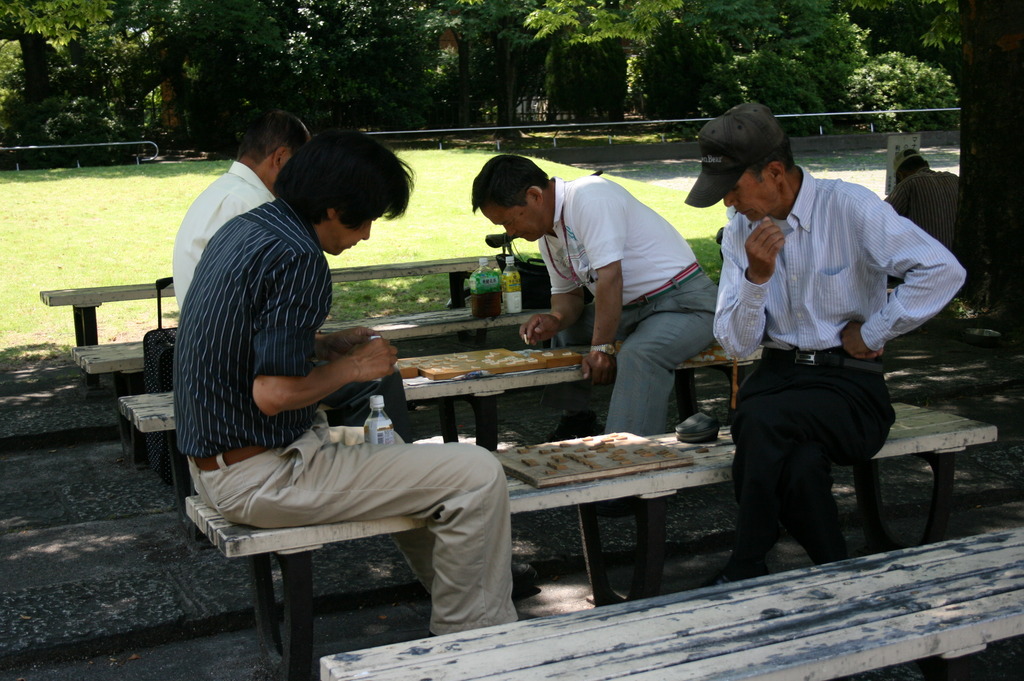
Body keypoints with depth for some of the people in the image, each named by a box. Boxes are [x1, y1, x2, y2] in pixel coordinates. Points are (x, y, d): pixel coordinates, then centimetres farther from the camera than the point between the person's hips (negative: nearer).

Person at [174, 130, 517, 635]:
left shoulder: (241, 229, 9)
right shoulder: (298, 259, -21)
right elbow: (273, 393, -26)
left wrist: (324, 345, 11)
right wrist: (351, 367, -11)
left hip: (214, 458, 11)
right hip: (261, 475, -11)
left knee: (390, 446, 32)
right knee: (478, 477, -11)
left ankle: (454, 599, 38)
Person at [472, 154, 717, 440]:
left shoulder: (589, 197, -21)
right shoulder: (548, 233, 8)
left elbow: (610, 277, -26)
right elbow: (567, 294, 15)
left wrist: (602, 348, -24)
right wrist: (555, 320, -7)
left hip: (683, 301, -10)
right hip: (633, 307, 10)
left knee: (638, 355, -34)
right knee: (562, 330, 11)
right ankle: (577, 422, 20)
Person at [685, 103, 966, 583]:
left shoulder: (848, 207, -8)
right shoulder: (740, 232, 8)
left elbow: (942, 271, -16)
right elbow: (735, 344, 4)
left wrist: (869, 334, -10)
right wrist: (756, 276, -13)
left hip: (848, 384, -4)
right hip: (776, 376, 4)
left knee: (762, 419, -33)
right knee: (798, 465, -32)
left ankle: (743, 576, -17)